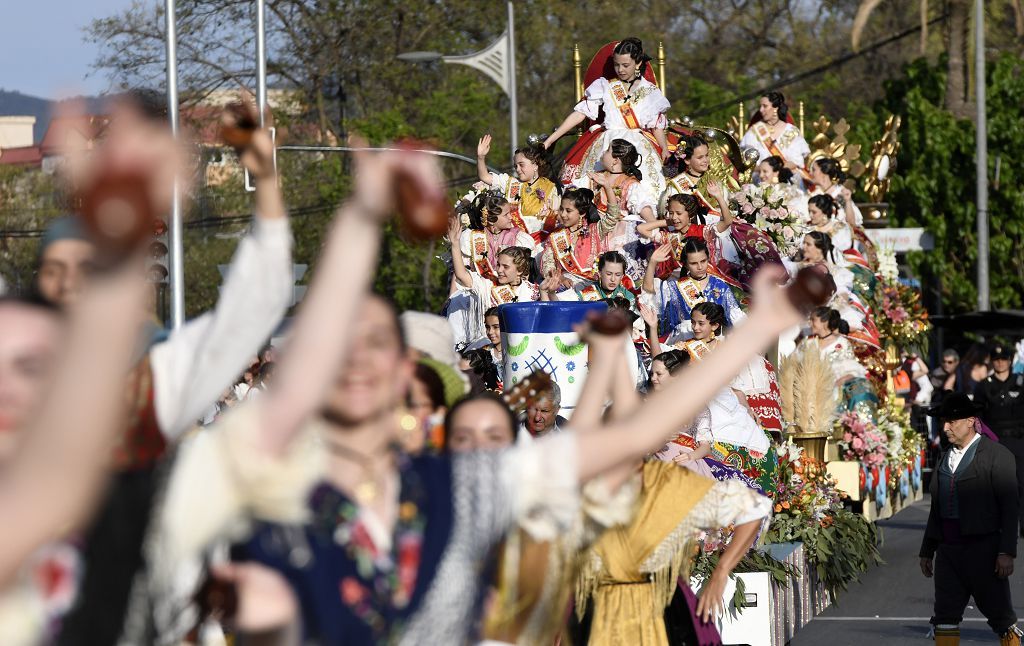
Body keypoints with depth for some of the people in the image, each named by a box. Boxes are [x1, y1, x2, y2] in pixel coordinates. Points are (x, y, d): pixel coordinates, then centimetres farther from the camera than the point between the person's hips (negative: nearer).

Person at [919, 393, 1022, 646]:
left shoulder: (996, 455, -5)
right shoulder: (945, 458, 16)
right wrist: (927, 550, 20)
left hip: (982, 549, -6)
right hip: (948, 548, 6)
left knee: (1000, 614, 1)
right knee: (945, 615, 3)